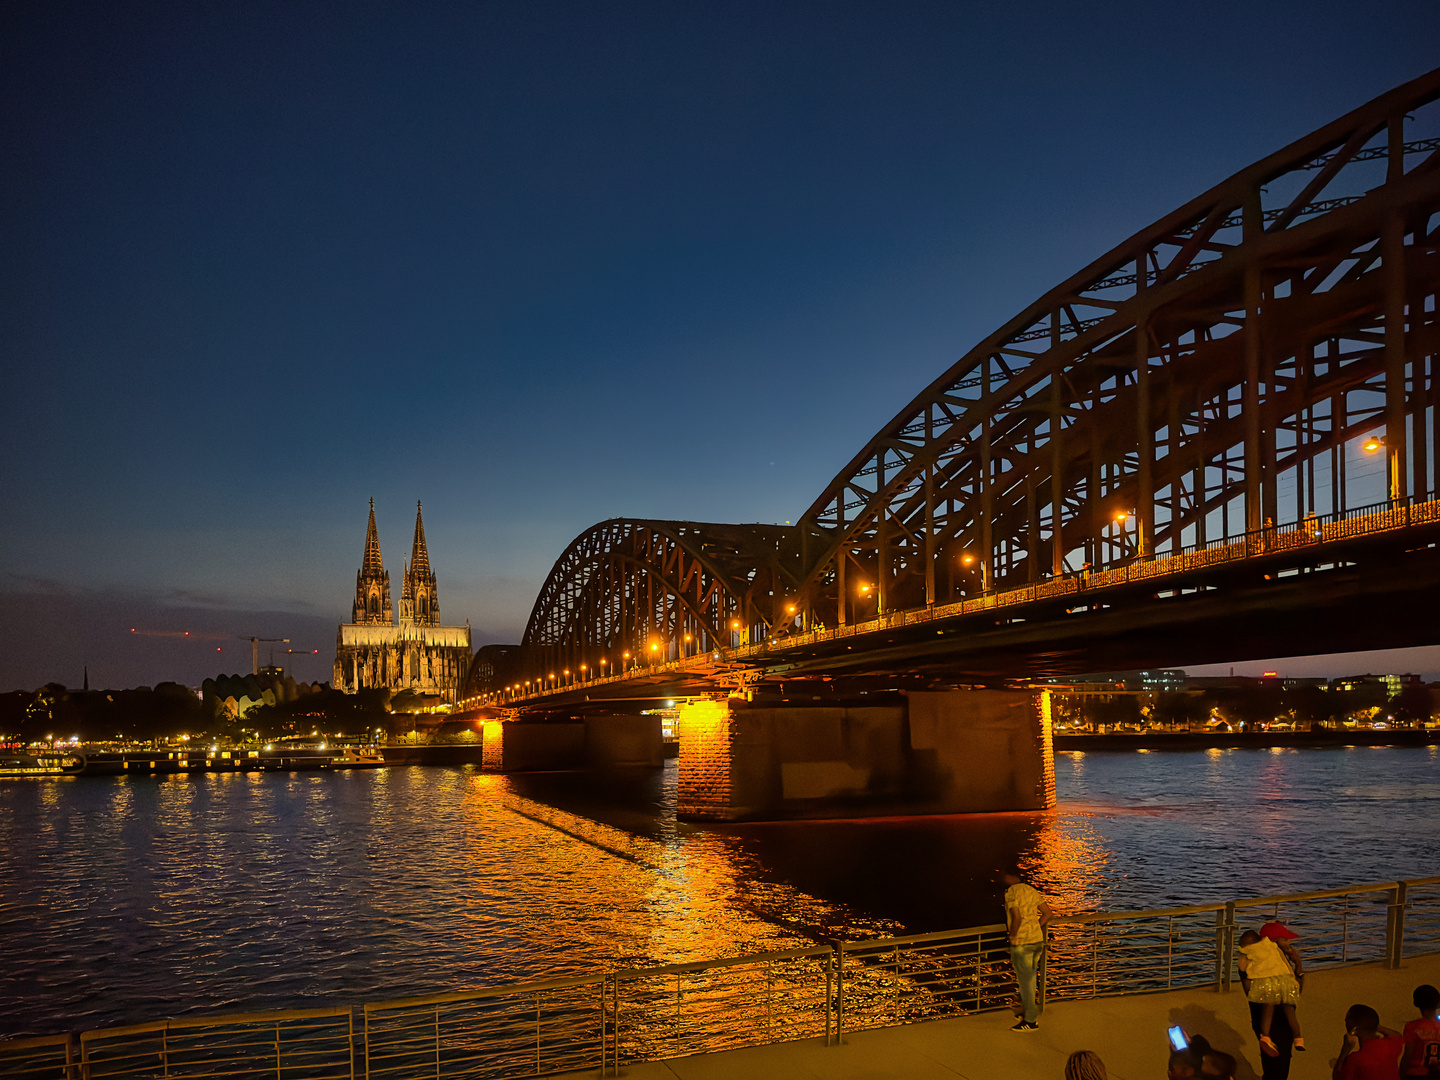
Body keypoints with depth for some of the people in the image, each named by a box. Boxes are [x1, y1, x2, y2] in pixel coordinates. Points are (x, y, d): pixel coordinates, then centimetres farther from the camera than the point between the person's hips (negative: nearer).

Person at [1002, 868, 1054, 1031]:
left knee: (1025, 982, 2)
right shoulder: (1031, 890, 11)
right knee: (1031, 980, 19)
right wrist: (1035, 928, 14)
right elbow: (1048, 914, 12)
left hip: (1021, 943, -8)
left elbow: (1017, 918, -24)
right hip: (1038, 940, 8)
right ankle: (1030, 1011, 29)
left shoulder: (1011, 892, -13)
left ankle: (1031, 1021, 8)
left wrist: (1012, 934, -9)